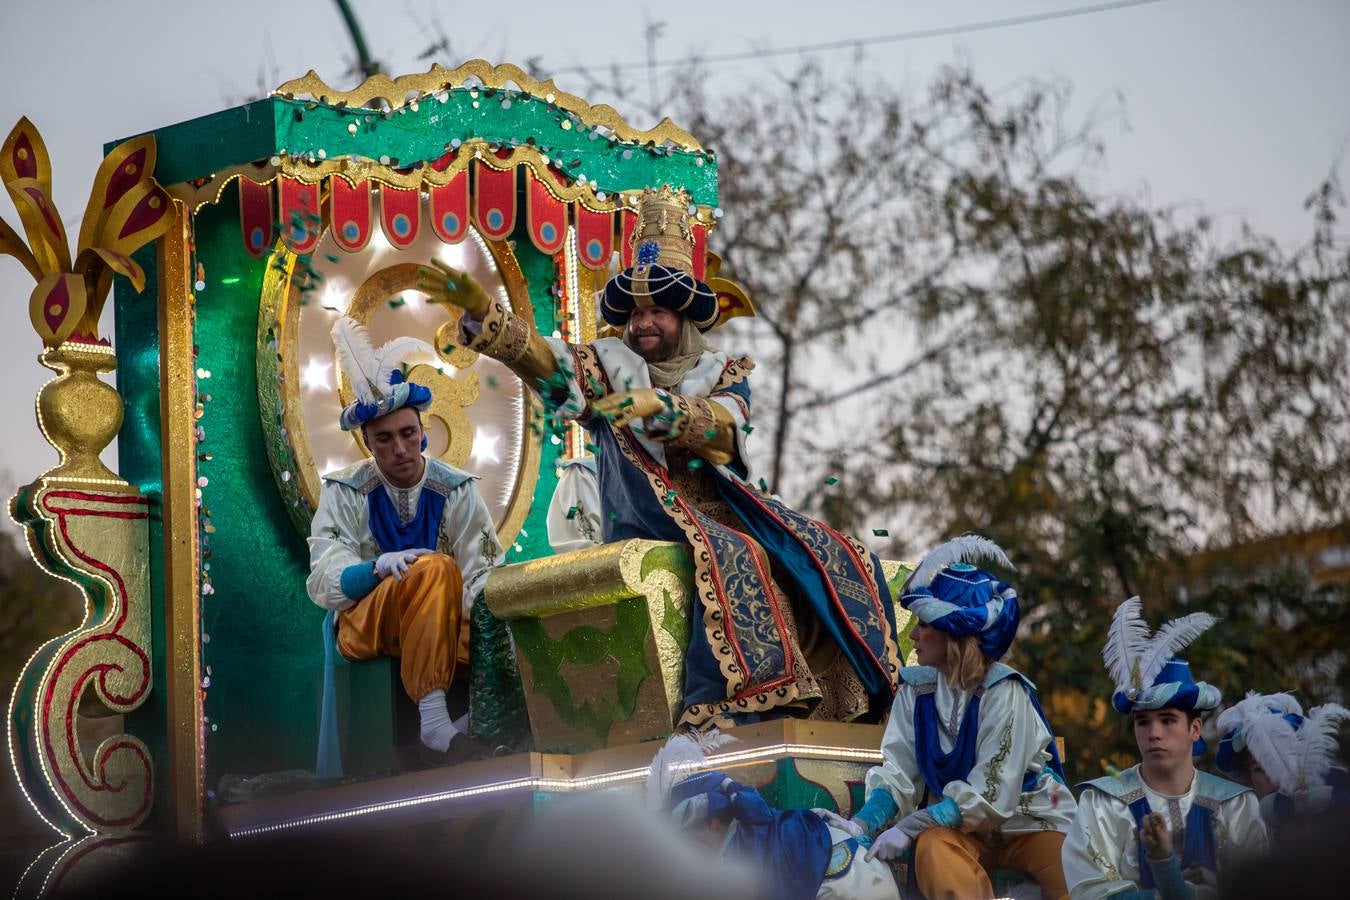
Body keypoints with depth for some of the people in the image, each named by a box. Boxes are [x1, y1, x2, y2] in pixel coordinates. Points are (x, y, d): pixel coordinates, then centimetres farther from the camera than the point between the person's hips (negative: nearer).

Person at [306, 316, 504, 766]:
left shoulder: (456, 490, 7)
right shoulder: (344, 492, 3)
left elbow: (481, 576, -2)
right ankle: (433, 722, -44)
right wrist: (379, 567, -26)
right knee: (433, 568, -35)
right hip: (364, 626, -2)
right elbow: (324, 584, -6)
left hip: (445, 627, 2)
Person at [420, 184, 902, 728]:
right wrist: (480, 311, -24)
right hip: (649, 524, -4)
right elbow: (540, 356, -7)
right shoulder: (608, 368, 11)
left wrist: (658, 407, -28)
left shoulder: (725, 374, 14)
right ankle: (742, 697, -39)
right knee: (737, 558, -34)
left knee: (832, 560, -13)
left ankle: (845, 693, -11)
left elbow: (724, 426, -9)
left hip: (725, 514, 4)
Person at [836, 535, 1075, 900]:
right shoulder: (917, 688, -1)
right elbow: (899, 774, -6)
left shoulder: (1003, 692, -17)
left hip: (1030, 825, -4)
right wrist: (862, 824, -25)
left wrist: (909, 828, -27)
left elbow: (989, 795, -22)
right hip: (963, 831, 4)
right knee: (932, 846, -31)